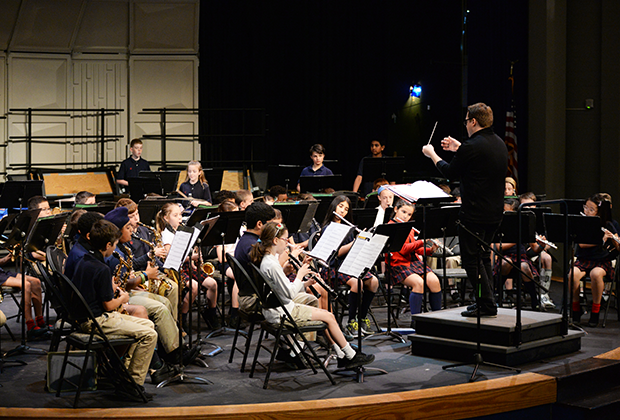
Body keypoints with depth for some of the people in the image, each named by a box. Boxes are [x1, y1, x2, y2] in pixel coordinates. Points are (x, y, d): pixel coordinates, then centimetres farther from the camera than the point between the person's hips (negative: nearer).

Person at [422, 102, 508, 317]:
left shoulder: (471, 147, -20)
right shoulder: (499, 144, 8)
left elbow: (450, 172, -8)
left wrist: (432, 154, 8)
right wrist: (459, 149, 28)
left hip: (475, 213, -9)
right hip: (495, 212, 9)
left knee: (471, 258, 1)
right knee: (483, 257, 19)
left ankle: (486, 303, 0)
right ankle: (487, 302, 22)